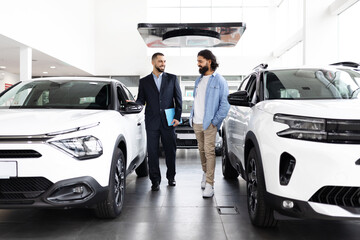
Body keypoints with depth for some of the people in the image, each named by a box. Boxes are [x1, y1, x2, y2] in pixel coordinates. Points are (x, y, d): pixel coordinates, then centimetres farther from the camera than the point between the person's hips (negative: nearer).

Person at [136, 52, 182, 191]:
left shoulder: (172, 79, 10)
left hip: (168, 121, 0)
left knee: (170, 151, 7)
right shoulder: (144, 81, 10)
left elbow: (178, 99, 7)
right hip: (152, 122, 0)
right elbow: (141, 100, 8)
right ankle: (155, 181, 8)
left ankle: (171, 177, 25)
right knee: (152, 152, -1)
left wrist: (177, 117, -2)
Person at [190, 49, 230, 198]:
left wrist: (215, 121, -12)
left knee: (209, 152, -7)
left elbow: (225, 103, -8)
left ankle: (209, 185, -4)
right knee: (201, 150, 14)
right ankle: (205, 173, 33)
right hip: (196, 123, 6)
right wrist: (192, 117, 12)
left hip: (209, 124, -6)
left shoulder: (219, 81, -5)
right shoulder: (198, 80, 16)